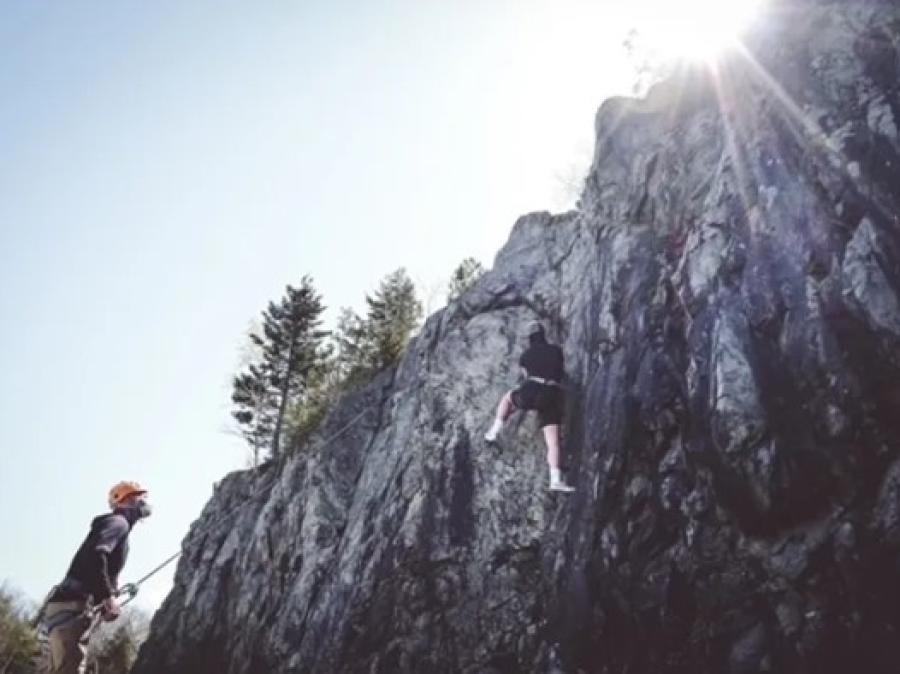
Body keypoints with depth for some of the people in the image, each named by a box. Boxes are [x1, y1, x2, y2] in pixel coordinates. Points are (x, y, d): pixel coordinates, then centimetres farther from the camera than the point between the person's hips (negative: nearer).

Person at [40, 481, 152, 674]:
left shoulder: (117, 524, 27)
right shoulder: (119, 522, -4)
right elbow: (94, 555, -23)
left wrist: (103, 604, 17)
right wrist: (109, 597, -19)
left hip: (69, 606, 10)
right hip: (73, 606, -10)